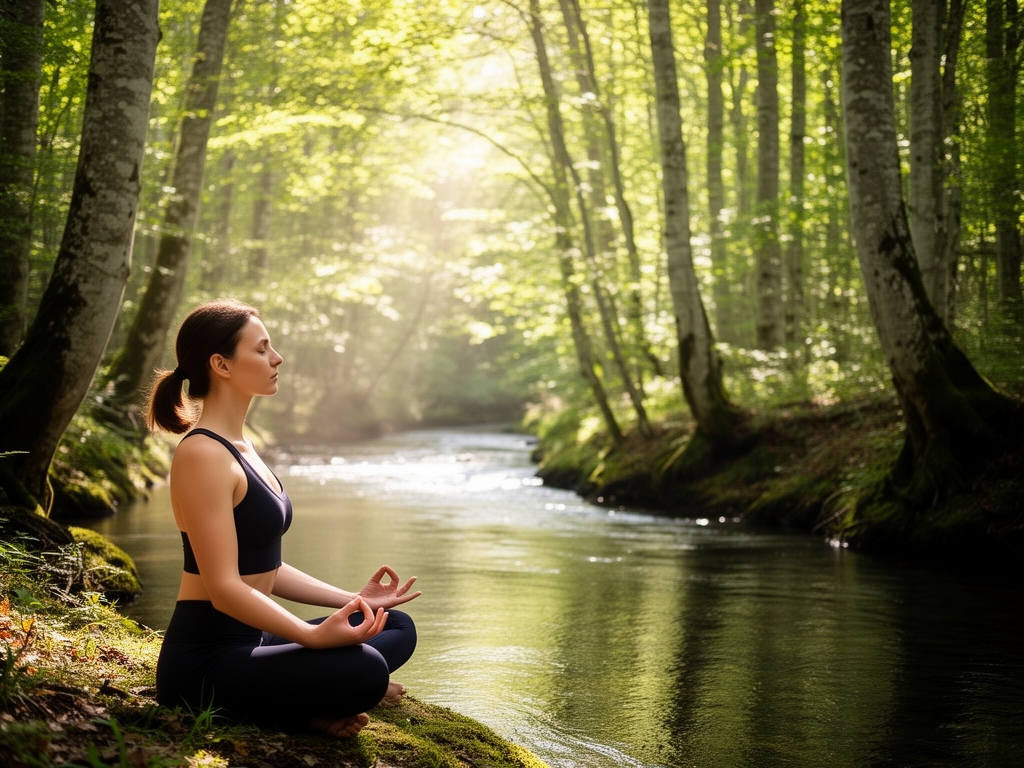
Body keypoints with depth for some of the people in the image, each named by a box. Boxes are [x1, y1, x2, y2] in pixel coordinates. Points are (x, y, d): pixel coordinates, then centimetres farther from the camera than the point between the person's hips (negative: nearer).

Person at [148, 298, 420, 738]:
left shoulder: (239, 449, 15)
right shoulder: (203, 455, -16)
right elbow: (224, 588, -22)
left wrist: (353, 600, 13)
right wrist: (314, 636, -30)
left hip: (248, 643, 11)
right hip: (204, 662, -11)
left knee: (398, 629, 13)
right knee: (363, 670, -32)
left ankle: (308, 706, -5)